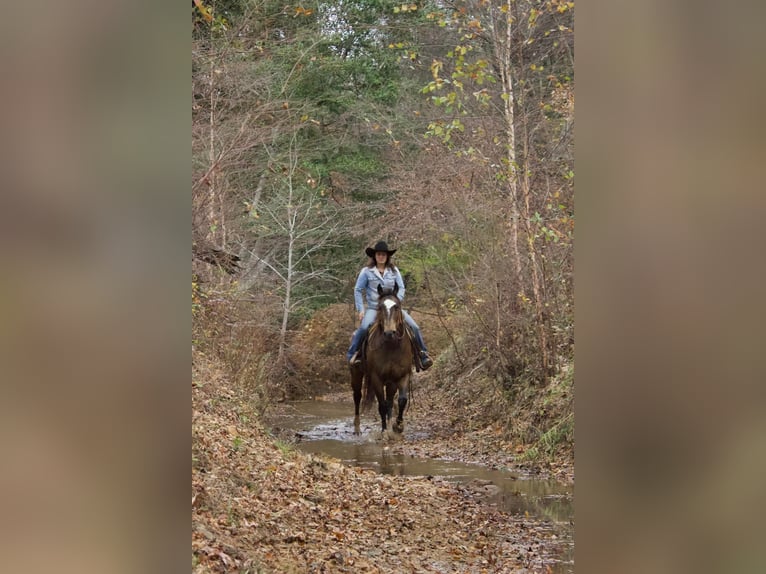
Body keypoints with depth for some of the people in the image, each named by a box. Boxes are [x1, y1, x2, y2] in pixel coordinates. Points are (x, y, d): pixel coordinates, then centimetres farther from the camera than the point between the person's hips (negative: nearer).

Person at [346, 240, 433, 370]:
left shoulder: (394, 270, 8)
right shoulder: (367, 271, 0)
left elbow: (401, 288, 7)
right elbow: (358, 290, 3)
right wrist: (360, 309, -4)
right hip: (373, 308, -3)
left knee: (414, 327, -11)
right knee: (364, 327, -32)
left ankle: (423, 354, 3)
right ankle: (352, 353, -17)